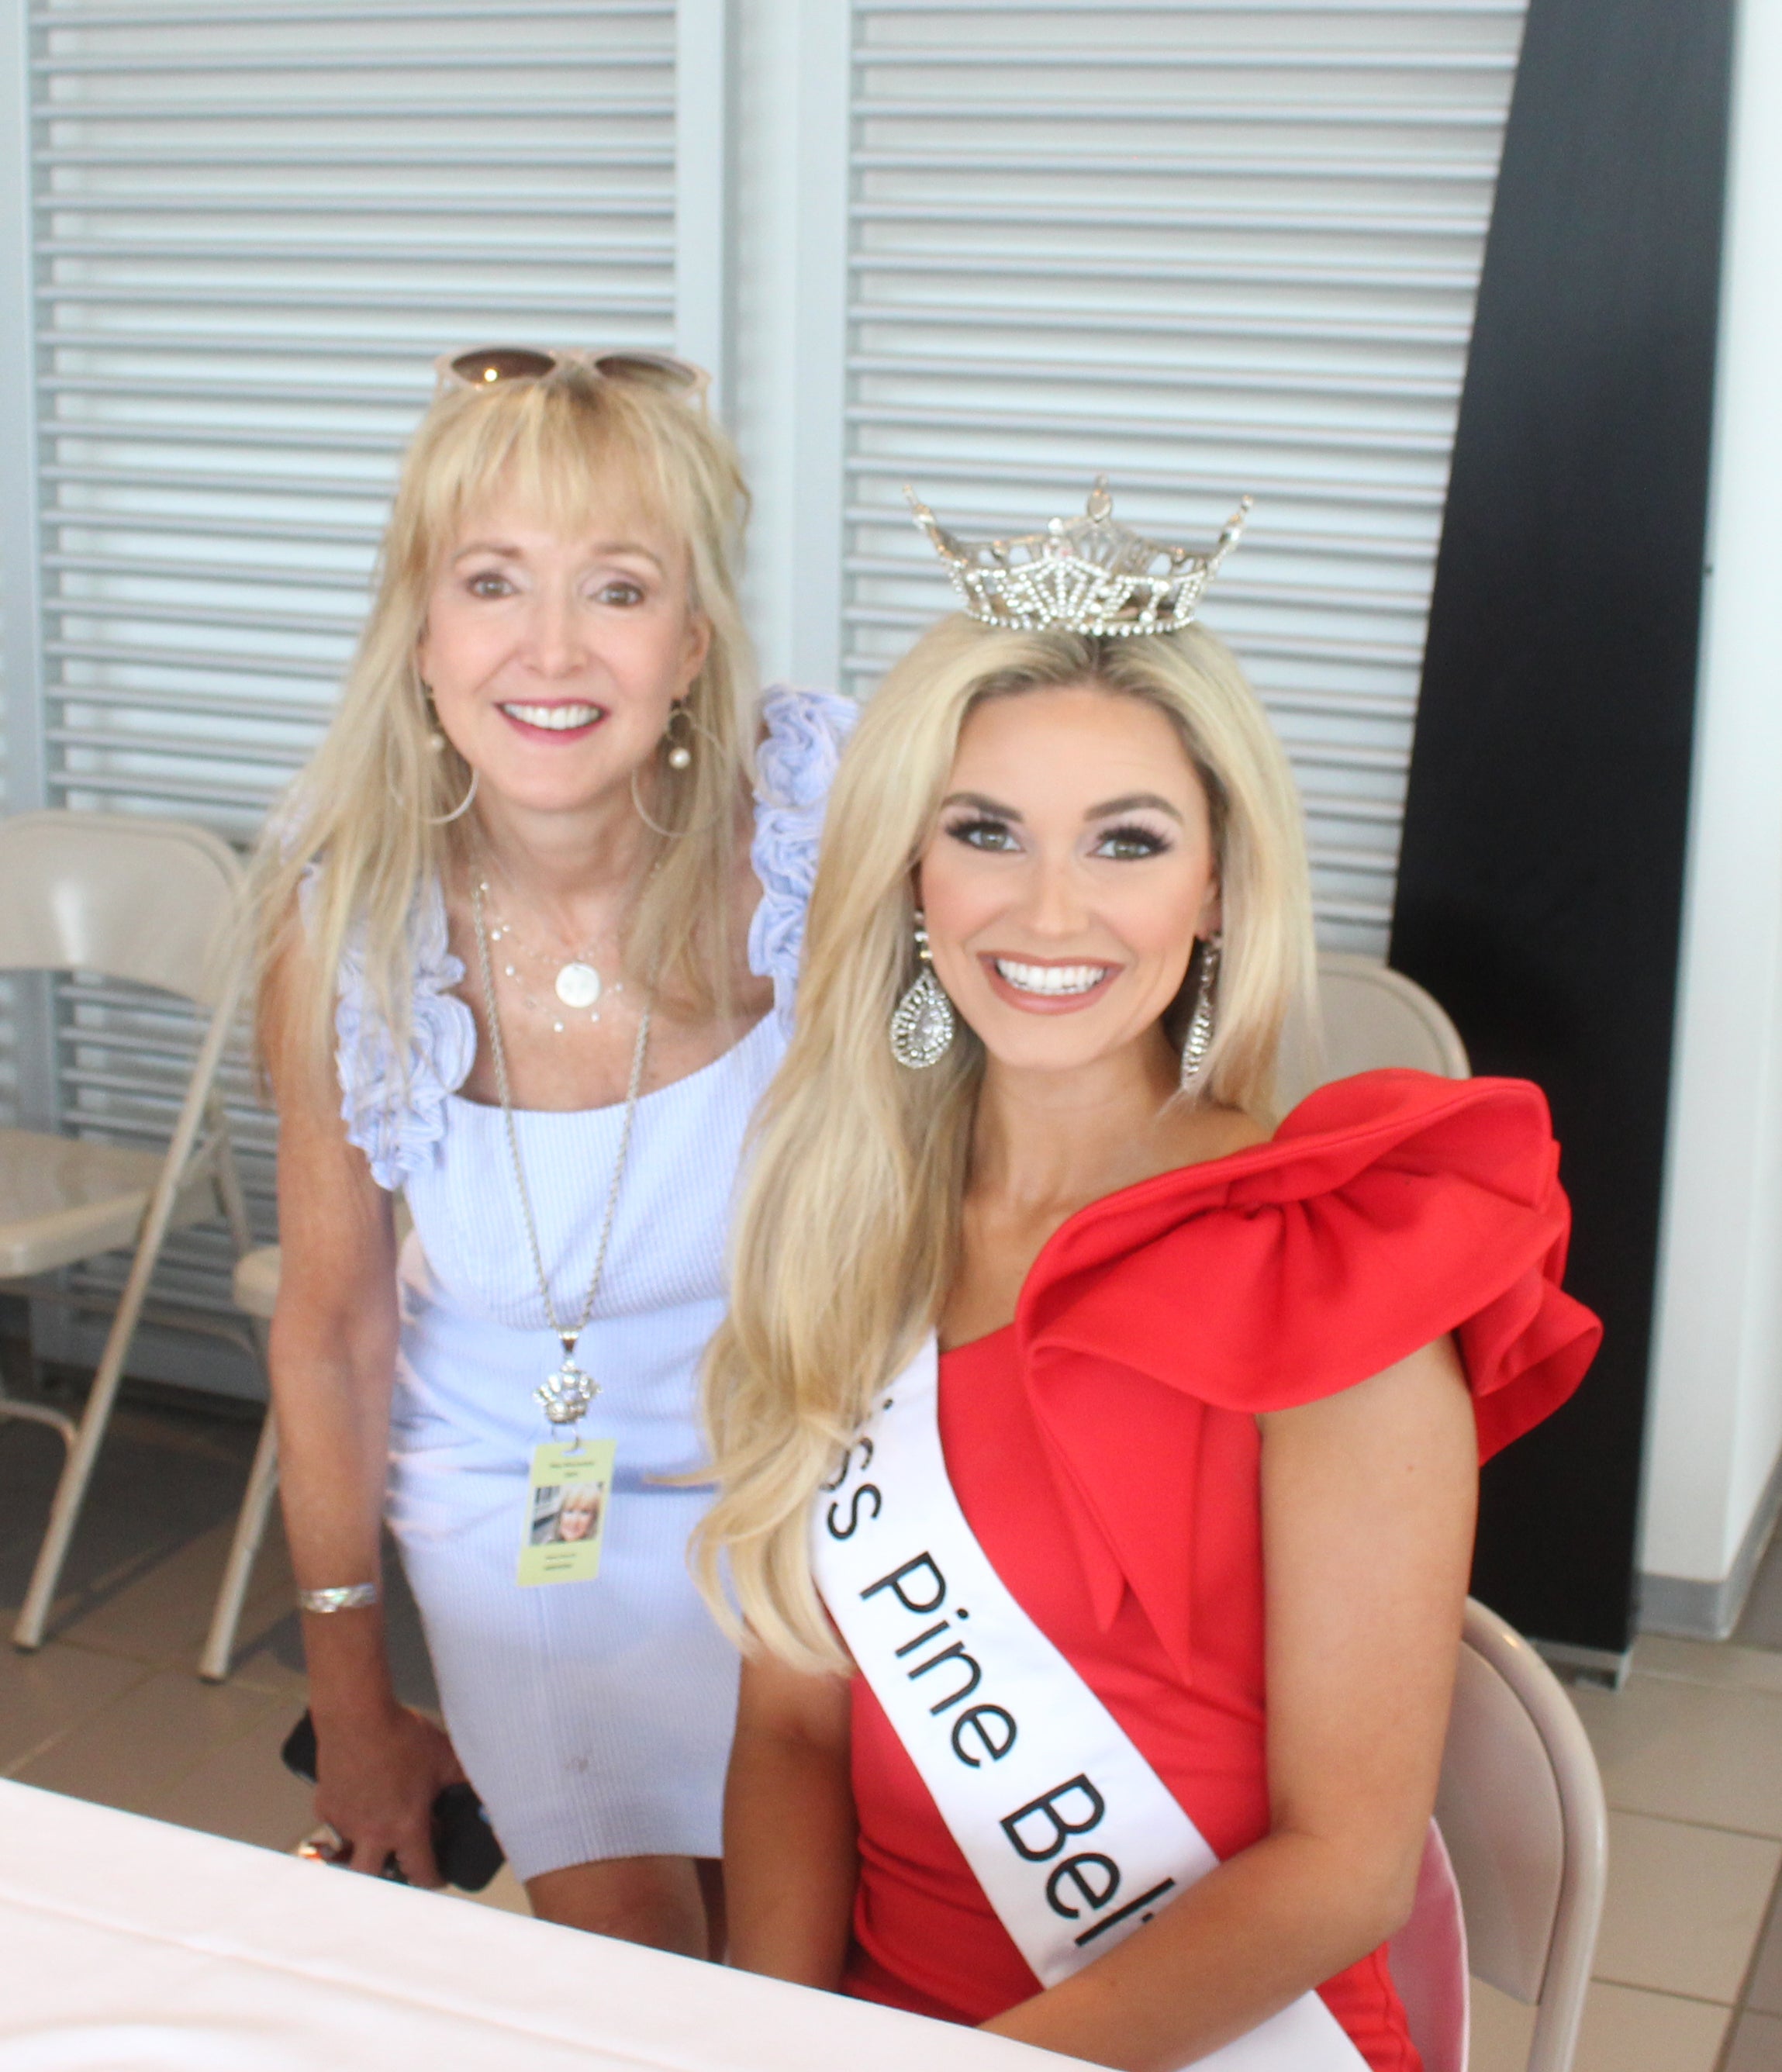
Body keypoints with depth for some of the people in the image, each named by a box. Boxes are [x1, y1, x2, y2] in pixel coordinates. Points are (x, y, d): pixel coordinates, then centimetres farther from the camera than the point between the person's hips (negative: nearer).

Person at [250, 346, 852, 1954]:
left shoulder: (819, 829, -22)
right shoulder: (344, 908, -16)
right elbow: (332, 1321, -3)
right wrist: (353, 1709, 5)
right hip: (516, 1501, 1)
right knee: (619, 1941, -10)